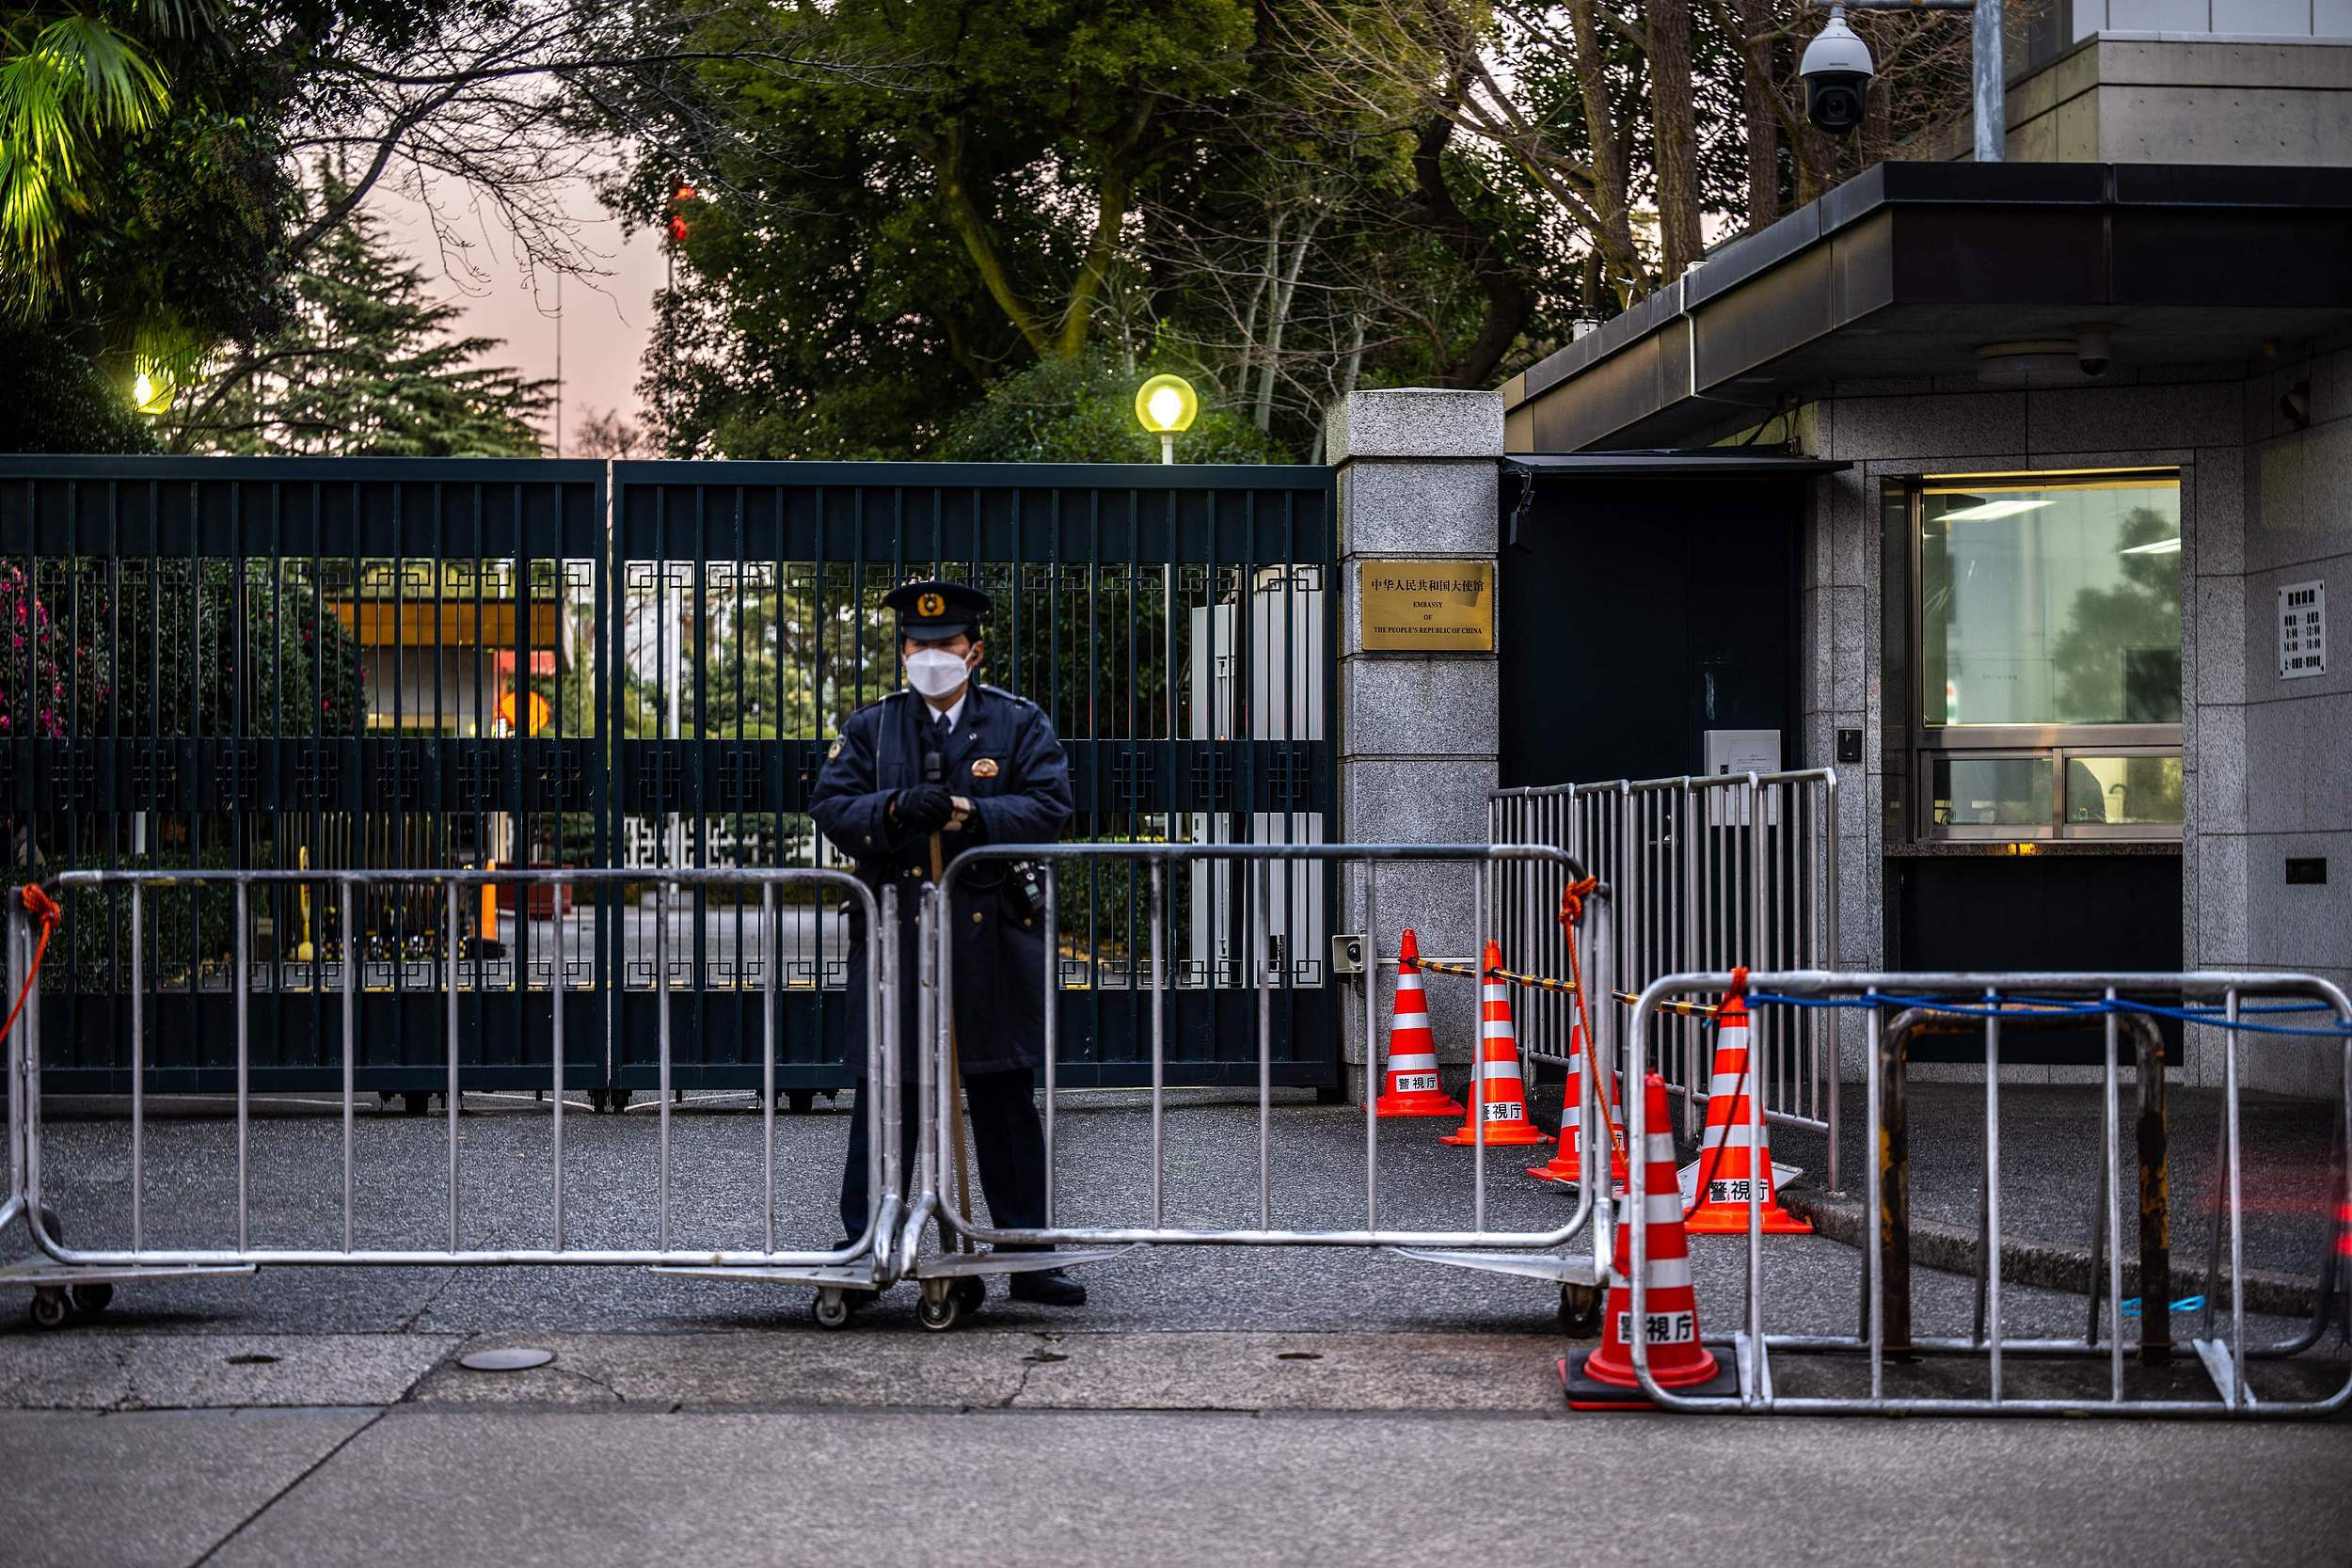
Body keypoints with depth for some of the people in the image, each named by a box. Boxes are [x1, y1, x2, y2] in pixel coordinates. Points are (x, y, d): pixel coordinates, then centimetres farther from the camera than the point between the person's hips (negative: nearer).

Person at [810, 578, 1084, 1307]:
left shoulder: (1020, 723, 7)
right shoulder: (869, 727, 9)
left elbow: (1050, 806, -5)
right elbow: (829, 806, -1)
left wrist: (970, 815, -20)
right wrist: (896, 808, -20)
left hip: (993, 939, 0)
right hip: (895, 936, 0)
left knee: (1007, 1101, 5)